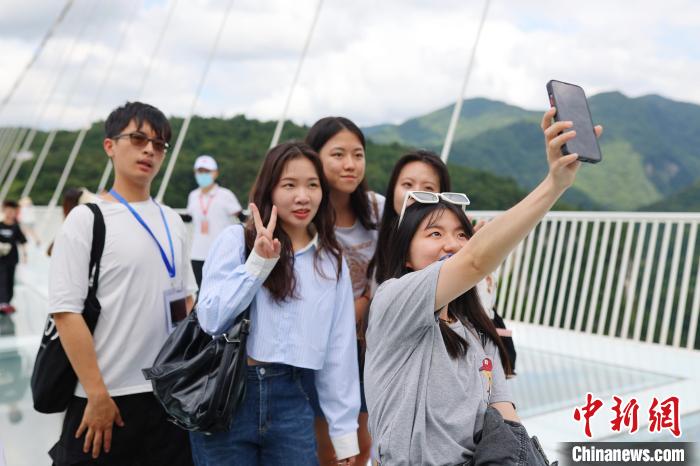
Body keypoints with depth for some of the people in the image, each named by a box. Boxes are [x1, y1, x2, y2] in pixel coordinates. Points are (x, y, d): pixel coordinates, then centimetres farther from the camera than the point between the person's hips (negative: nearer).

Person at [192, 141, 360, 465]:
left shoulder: (332, 261, 6)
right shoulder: (236, 239, -3)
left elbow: (340, 347, 7)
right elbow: (211, 320, -10)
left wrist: (344, 431, 8)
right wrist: (259, 262, -17)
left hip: (290, 401, 3)